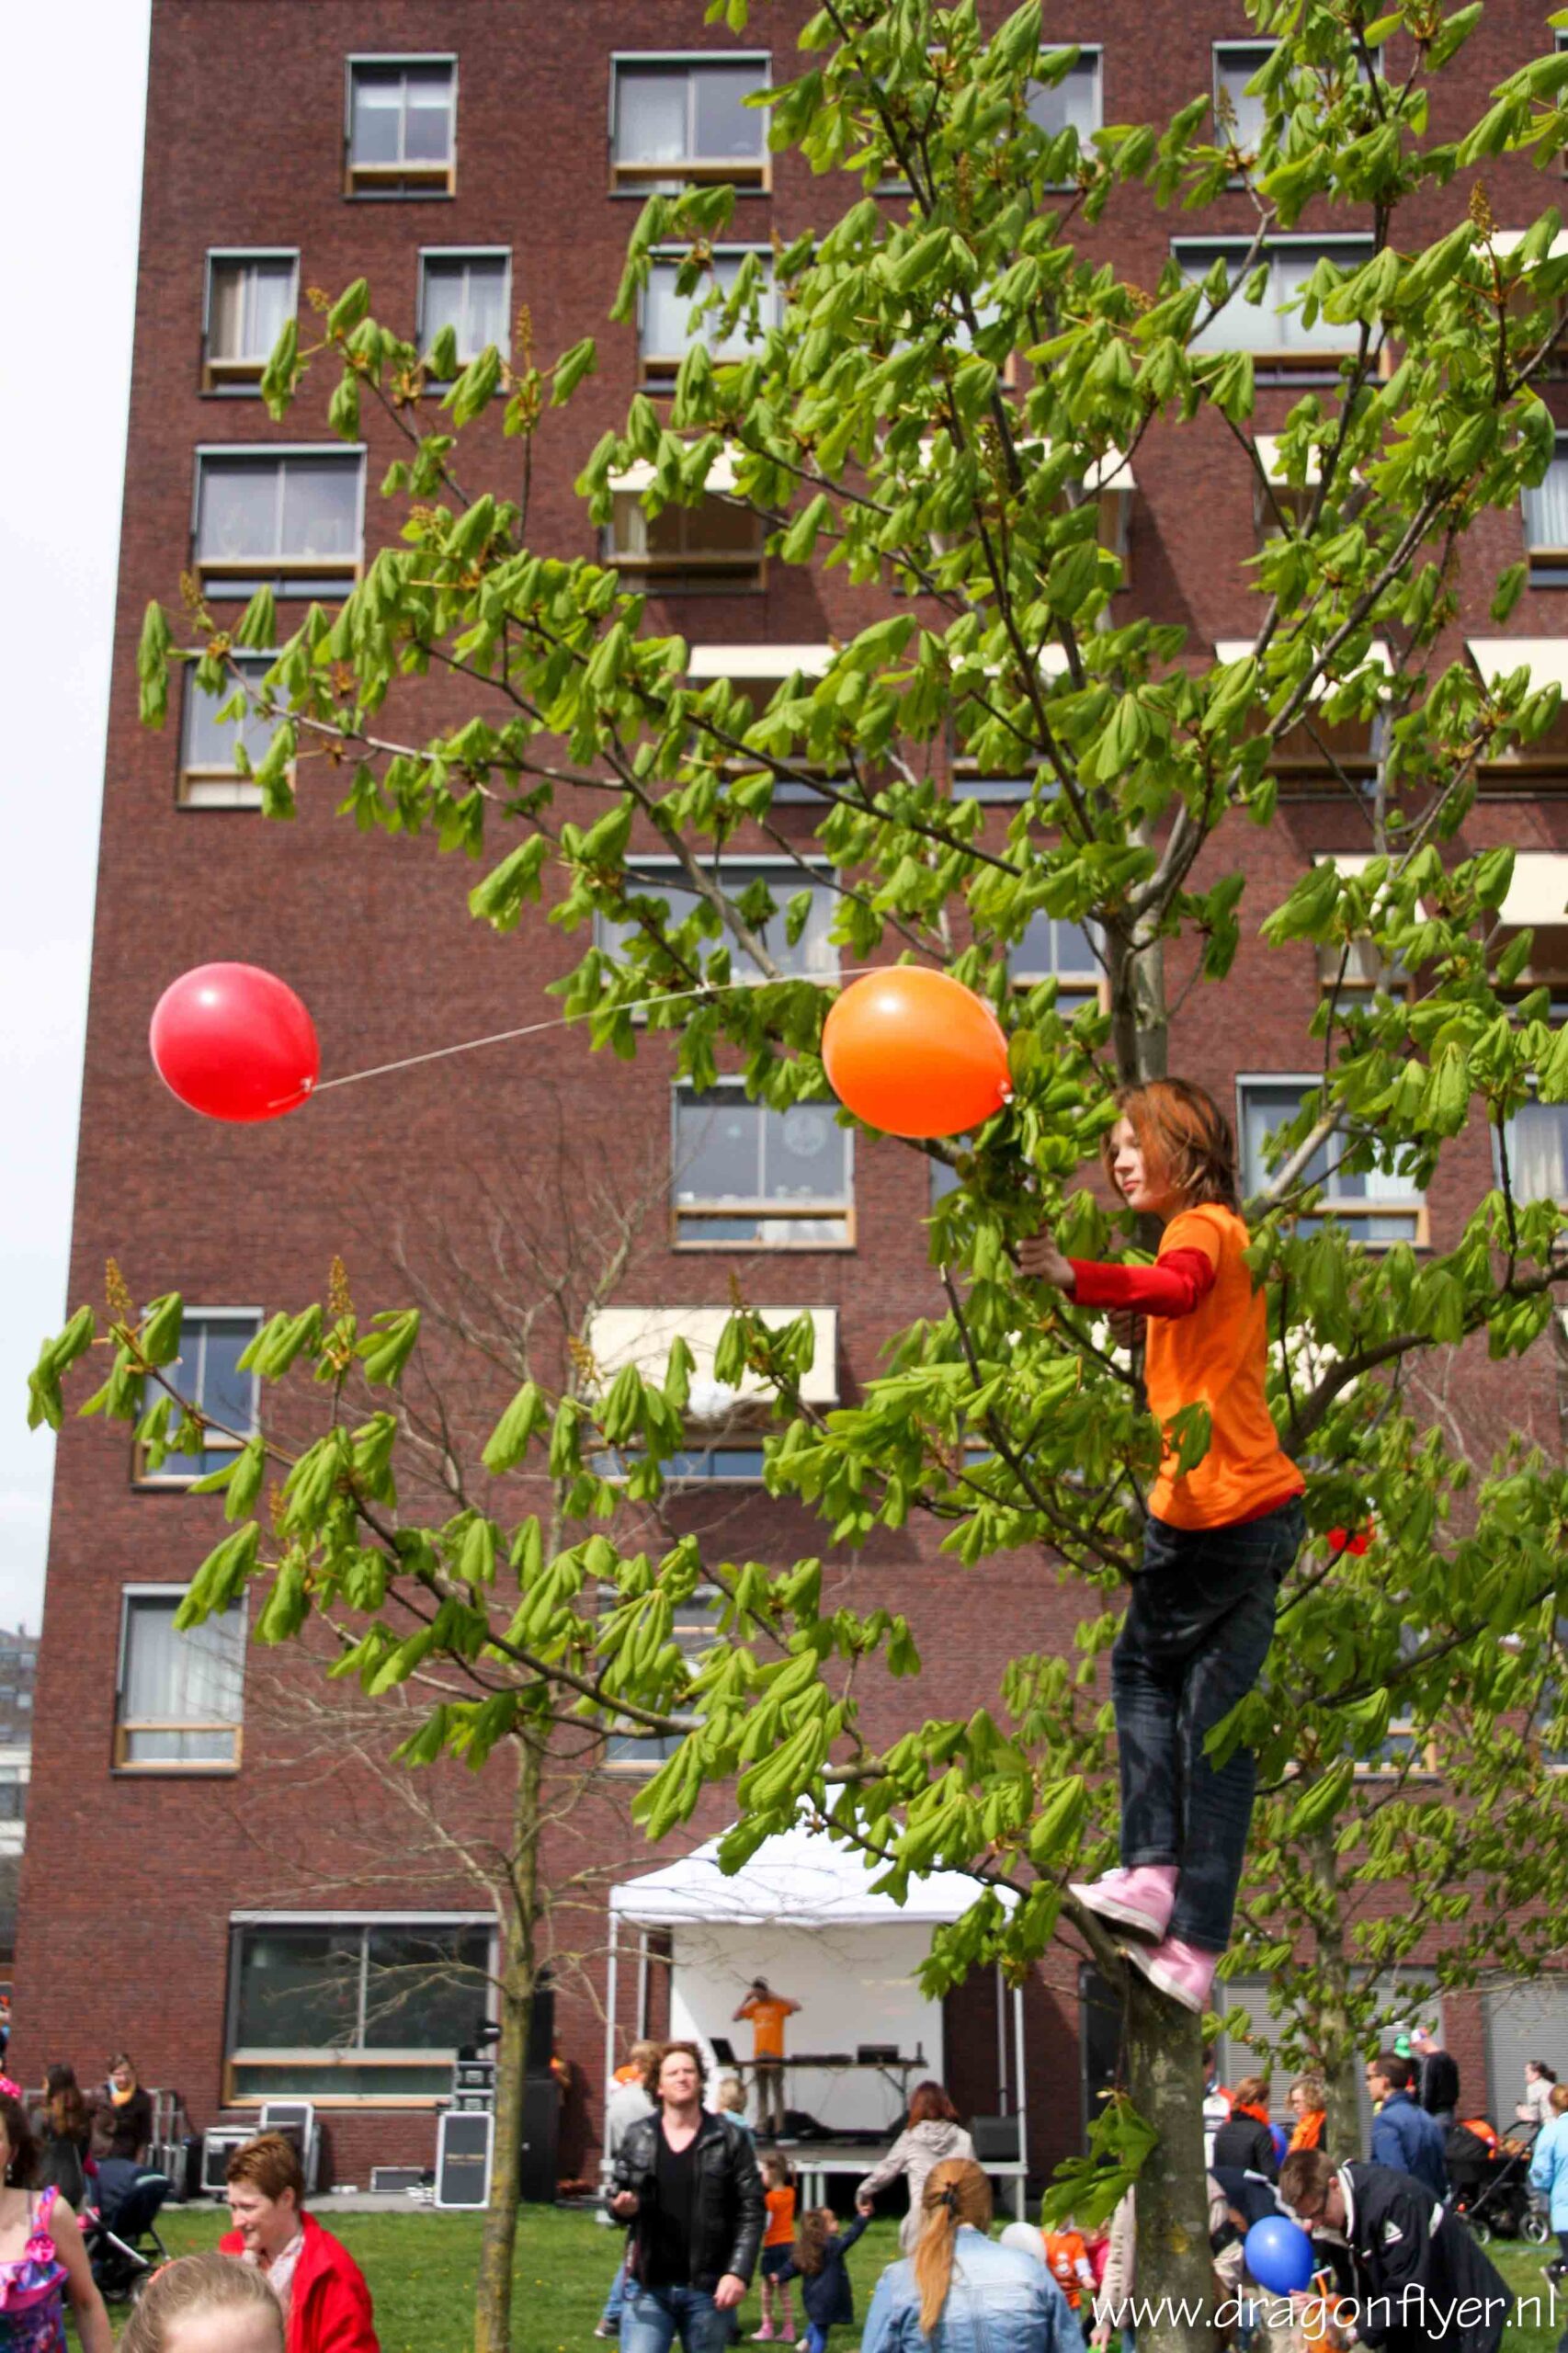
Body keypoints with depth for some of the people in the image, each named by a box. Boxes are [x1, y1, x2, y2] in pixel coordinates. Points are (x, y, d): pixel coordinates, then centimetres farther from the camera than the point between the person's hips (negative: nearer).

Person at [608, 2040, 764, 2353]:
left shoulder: (729, 2139, 0)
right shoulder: (638, 2137, 5)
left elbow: (751, 2212, -2)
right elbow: (616, 2195, 13)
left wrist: (739, 2273, -12)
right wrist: (621, 2207, -11)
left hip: (707, 2290, -1)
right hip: (649, 2289, 1)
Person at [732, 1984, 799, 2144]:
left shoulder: (778, 2005, -1)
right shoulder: (753, 2006, 11)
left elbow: (797, 2007, -16)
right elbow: (736, 2017, 8)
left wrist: (774, 1995, -16)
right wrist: (746, 1999, 0)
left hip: (775, 2057, -4)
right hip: (757, 2057, 4)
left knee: (777, 2093, -3)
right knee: (761, 2094, 5)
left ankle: (777, 2130, -3)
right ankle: (762, 2129, 5)